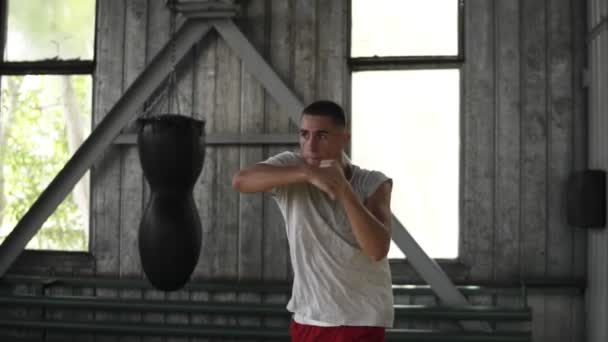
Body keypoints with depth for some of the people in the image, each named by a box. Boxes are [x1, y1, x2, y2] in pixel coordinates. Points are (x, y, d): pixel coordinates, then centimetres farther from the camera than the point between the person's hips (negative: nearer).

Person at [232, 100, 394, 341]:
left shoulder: (373, 184, -8)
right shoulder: (291, 168, -5)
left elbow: (378, 249, -22)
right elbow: (240, 180, -26)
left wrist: (344, 189, -28)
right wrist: (309, 173, -36)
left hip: (361, 321, -3)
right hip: (307, 318, 3)